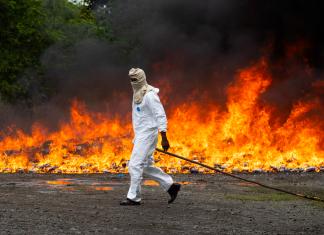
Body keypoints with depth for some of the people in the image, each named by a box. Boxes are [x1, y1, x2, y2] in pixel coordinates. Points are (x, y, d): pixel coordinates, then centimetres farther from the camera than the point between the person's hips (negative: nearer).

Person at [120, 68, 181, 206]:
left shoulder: (150, 95, -15)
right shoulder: (137, 94, 14)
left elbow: (161, 116, -18)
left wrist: (164, 138, -22)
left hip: (147, 134, -10)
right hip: (140, 135, 10)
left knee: (135, 165, -10)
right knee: (146, 166, 13)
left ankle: (134, 198, -4)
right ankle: (171, 186, 21)